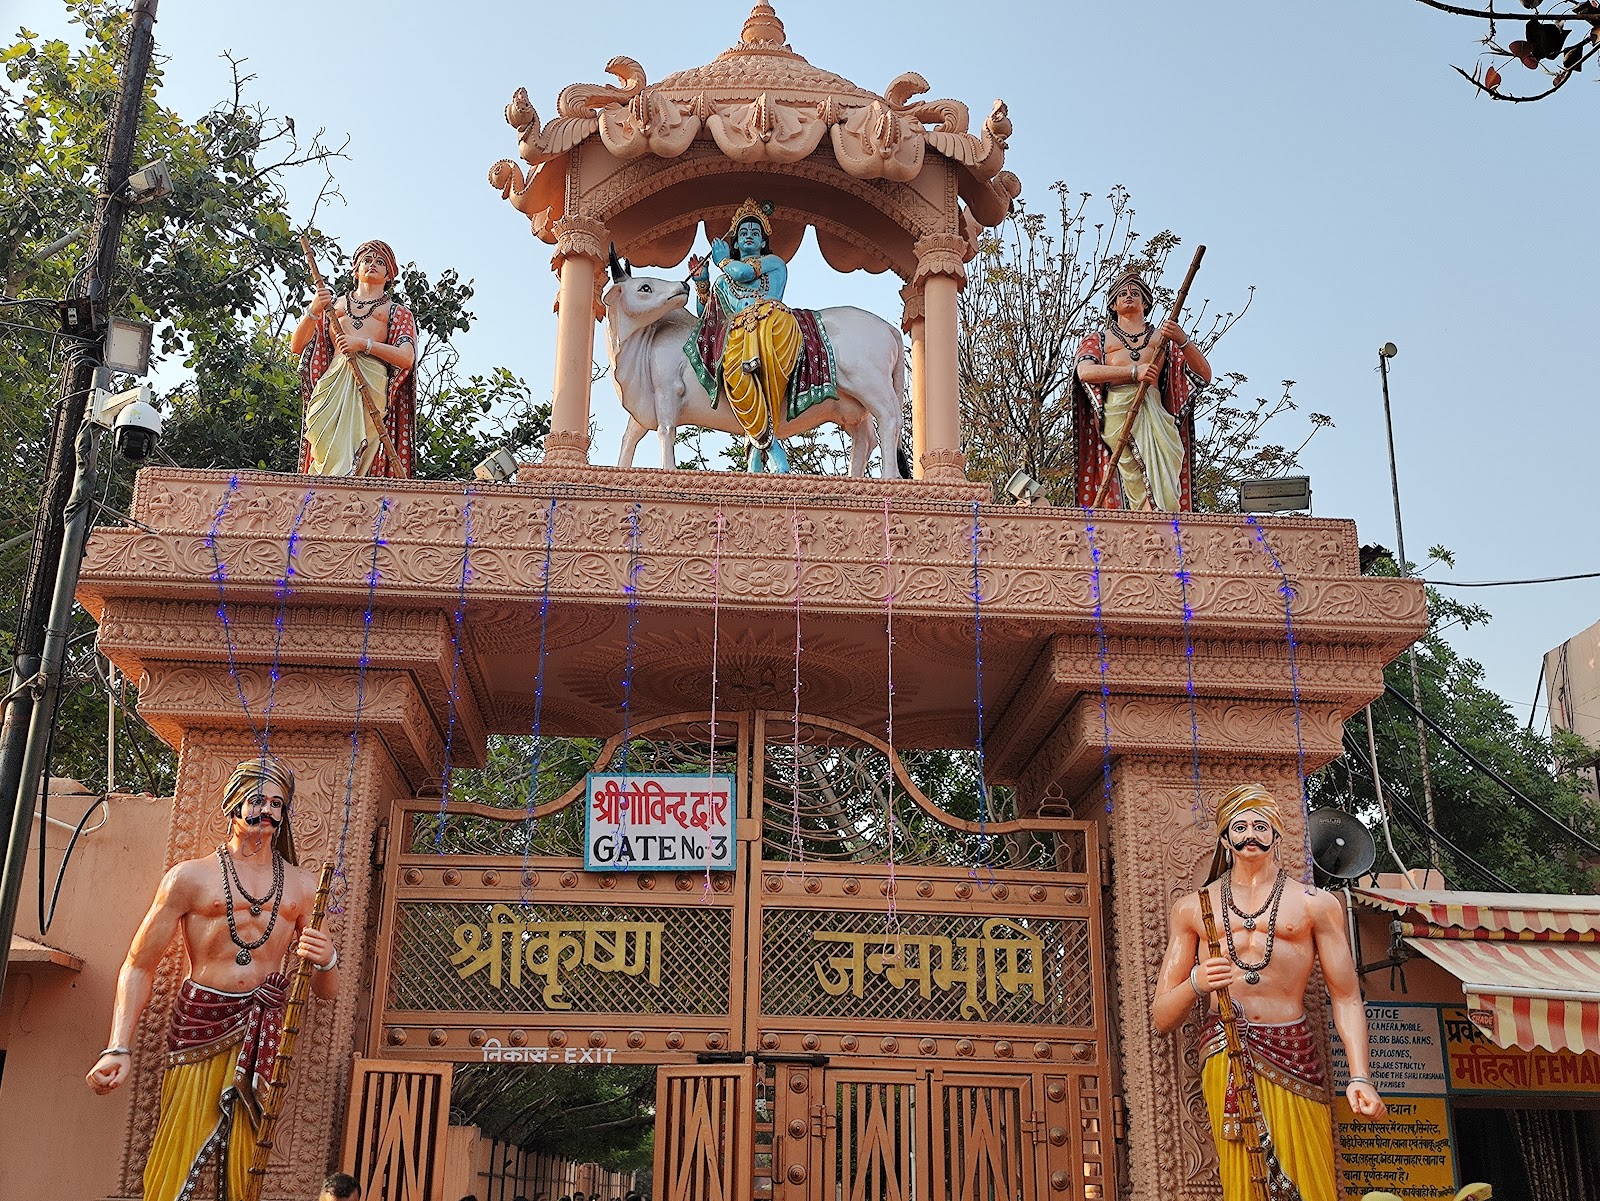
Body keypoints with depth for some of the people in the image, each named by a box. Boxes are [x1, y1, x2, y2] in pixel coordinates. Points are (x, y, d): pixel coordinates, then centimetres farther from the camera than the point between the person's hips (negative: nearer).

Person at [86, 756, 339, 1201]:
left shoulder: (302, 888, 13)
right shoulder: (191, 877, 6)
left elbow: (326, 990, 14)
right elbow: (139, 967, 4)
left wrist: (326, 961, -10)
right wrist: (118, 1048, -8)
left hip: (263, 1030, 2)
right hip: (202, 1024, -2)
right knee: (178, 1161, -10)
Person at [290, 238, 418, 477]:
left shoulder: (398, 312, 23)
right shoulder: (333, 306, 30)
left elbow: (407, 358, 3)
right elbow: (297, 346, 20)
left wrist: (363, 344, -11)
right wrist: (313, 311, 3)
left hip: (371, 385, -2)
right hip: (333, 383, 2)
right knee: (325, 450, -20)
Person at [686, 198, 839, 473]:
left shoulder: (774, 262, 25)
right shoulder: (723, 279, 39)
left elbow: (742, 272, 7)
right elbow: (707, 314, 37)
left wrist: (722, 260, 27)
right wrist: (701, 282, 27)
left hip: (773, 322, -2)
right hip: (738, 334, 2)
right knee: (734, 368, -35)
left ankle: (759, 442, -35)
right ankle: (771, 448, -36)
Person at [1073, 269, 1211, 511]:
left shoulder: (1164, 337, 29)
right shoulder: (1100, 339, 28)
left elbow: (1204, 375, 16)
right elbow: (1084, 371, 3)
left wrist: (1183, 341, -2)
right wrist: (1133, 372, -9)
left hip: (1152, 409, 1)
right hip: (1116, 410, -1)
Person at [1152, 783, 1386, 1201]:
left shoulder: (1316, 904, 12)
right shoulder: (1193, 908, 15)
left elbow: (1346, 998, 6)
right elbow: (1162, 1018, 11)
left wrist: (1359, 1077, -8)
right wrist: (1195, 984, -11)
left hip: (1292, 1055, 0)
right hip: (1224, 1057, 1)